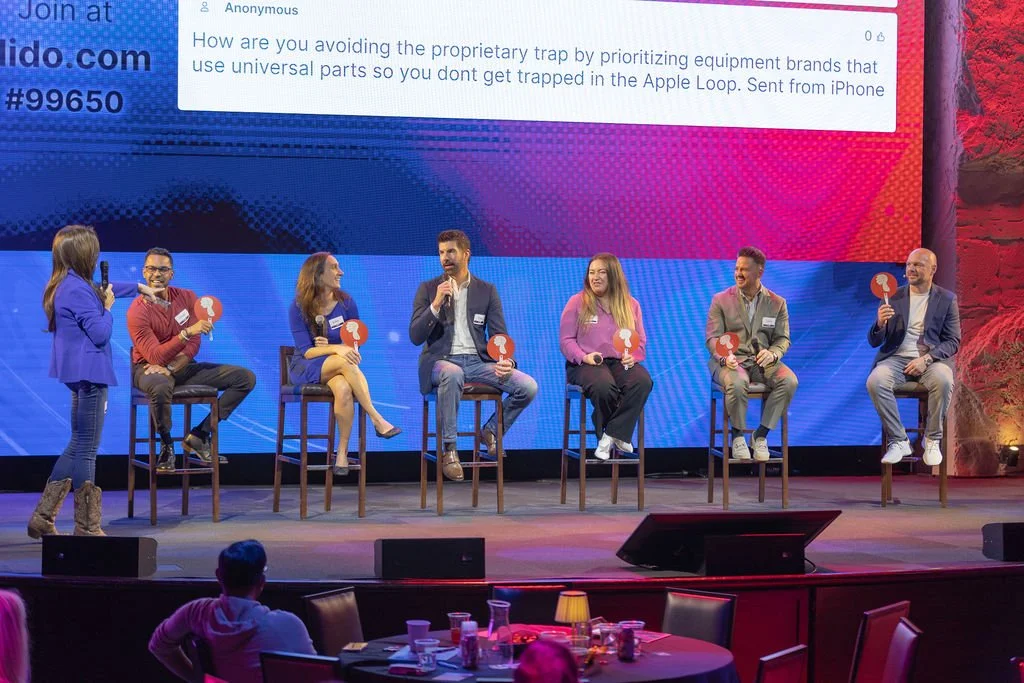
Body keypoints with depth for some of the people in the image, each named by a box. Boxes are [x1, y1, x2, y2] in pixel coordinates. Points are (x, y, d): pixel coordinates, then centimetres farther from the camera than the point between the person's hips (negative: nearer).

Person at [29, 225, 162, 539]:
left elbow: (105, 289, 31)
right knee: (86, 451, -4)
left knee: (77, 447, 16)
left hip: (80, 374, 10)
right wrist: (107, 308, -3)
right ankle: (86, 527, 2)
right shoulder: (78, 290, -20)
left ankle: (43, 517, 16)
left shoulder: (68, 286, 12)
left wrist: (138, 287, 43)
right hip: (89, 374, -10)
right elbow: (100, 333, -20)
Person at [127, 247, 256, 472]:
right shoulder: (138, 311, -15)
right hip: (150, 369, -6)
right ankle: (166, 444, -14)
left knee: (246, 378, -7)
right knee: (161, 387, -44)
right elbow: (156, 357, -23)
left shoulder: (187, 297, 1)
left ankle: (199, 436, -7)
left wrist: (170, 368, -20)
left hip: (183, 367, 6)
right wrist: (186, 332, -36)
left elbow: (193, 344, -3)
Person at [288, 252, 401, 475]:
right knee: (345, 362, -36)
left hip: (337, 370, 2)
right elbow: (306, 351, -13)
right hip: (306, 369, -2)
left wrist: (328, 346, -14)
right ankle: (377, 420, -35)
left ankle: (342, 452, -27)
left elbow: (353, 345, 6)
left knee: (344, 389, -36)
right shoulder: (298, 308, -5)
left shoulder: (346, 303, 2)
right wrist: (336, 349, -30)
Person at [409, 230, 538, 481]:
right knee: (452, 374, -41)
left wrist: (506, 361, -17)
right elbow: (415, 337, -3)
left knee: (528, 386, -19)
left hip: (477, 361, 3)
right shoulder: (428, 289, 5)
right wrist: (436, 304, -16)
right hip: (441, 361, -3)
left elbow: (499, 336, 6)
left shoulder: (487, 291, 10)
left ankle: (491, 431, 8)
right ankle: (449, 449, -27)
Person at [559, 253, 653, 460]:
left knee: (643, 381, -33)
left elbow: (640, 342, 15)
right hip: (586, 364, -3)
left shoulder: (631, 305, 15)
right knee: (604, 387, -39)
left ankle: (611, 436, -27)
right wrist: (584, 357, -16)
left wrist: (632, 357, -9)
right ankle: (617, 436, -13)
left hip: (621, 363, 3)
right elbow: (566, 340, 3)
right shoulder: (577, 302, 8)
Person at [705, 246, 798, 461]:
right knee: (737, 383, -38)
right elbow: (712, 337, -1)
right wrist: (725, 356, -23)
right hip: (731, 361, -2)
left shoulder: (777, 303, 11)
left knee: (789, 381, -30)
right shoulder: (721, 300, 6)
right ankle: (737, 435, -13)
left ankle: (761, 435, -15)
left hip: (763, 362, 2)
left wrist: (772, 353, -18)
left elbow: (783, 338, 6)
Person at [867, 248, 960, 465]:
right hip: (897, 358, 1)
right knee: (875, 381, -31)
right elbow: (874, 342, 7)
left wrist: (926, 359, -17)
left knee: (943, 381, -36)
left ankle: (932, 441, -15)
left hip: (931, 359, -1)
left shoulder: (946, 299, 6)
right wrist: (880, 324, -17)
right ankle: (899, 441, -18)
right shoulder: (894, 297, 8)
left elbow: (953, 341, 1)